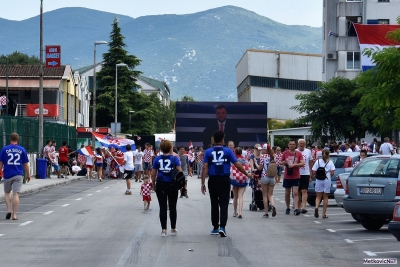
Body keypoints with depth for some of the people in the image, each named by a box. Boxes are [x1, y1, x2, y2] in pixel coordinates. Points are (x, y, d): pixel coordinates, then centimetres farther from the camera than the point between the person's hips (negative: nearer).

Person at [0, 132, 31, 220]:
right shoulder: (22, 150, 2)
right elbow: (26, 164, 5)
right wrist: (28, 175, 15)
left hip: (7, 174, 0)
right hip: (18, 175, 0)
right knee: (16, 194, -1)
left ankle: (9, 210, 2)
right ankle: (14, 215, -3)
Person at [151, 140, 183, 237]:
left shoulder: (157, 159, 2)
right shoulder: (174, 158, -2)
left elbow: (153, 174, 3)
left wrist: (154, 185, 14)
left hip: (160, 185, 1)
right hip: (172, 185, -1)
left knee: (162, 207, 3)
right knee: (172, 207, 9)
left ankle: (163, 230, 3)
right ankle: (173, 229, 16)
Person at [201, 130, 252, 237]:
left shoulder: (208, 152, 0)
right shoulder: (228, 151, -2)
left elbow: (205, 168, -5)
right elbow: (237, 165, -1)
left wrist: (203, 184, -3)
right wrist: (247, 174, 13)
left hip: (213, 180, 1)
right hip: (225, 180, -1)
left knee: (214, 204, 13)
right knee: (224, 204, 0)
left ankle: (215, 228, 19)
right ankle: (222, 226, -14)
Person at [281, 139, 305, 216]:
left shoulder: (299, 154, 1)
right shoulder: (285, 153, 4)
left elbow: (302, 163, -7)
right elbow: (281, 162, 14)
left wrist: (294, 165, -18)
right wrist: (284, 163, -9)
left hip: (296, 177, -2)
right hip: (287, 176, 2)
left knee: (295, 193, -11)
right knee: (287, 193, 10)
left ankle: (296, 209, -17)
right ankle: (288, 208, 23)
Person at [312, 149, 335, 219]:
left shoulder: (318, 161, 2)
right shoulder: (330, 162, -1)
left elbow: (313, 172, -4)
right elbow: (332, 173, -10)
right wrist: (329, 175, 10)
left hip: (319, 180, 1)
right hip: (327, 180, -1)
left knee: (318, 196, 9)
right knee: (325, 197, 9)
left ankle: (316, 207, -21)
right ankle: (324, 214, 9)